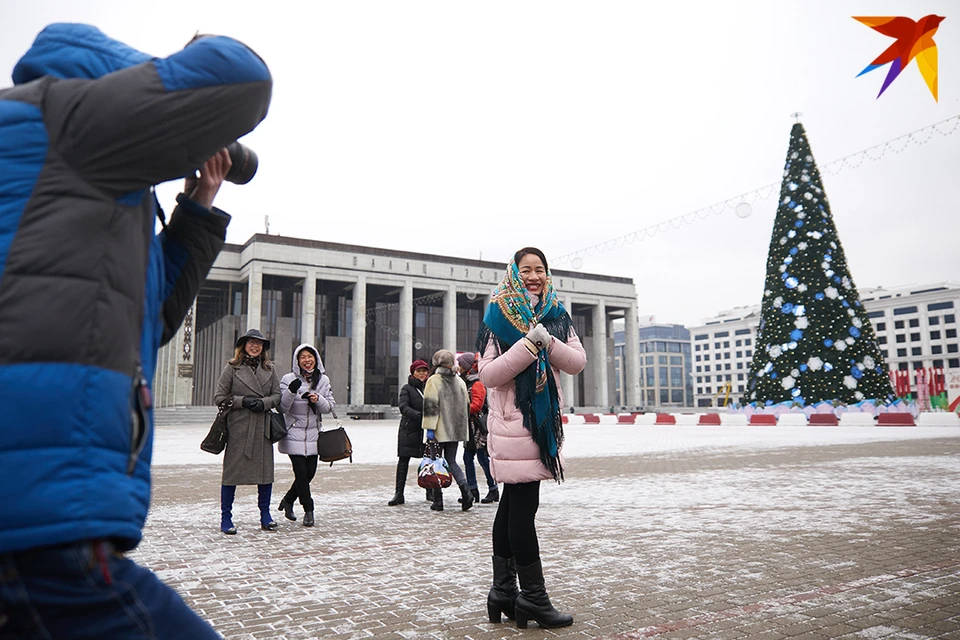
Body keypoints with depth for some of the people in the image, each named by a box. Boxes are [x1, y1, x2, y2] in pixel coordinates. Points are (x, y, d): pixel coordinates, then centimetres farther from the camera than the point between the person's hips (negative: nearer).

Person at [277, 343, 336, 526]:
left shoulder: (323, 380, 7)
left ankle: (287, 500, 30)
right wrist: (291, 392, -26)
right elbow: (282, 408, -9)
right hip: (294, 434, -4)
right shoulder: (288, 380, -4)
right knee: (301, 473, -7)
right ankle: (308, 510, 10)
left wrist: (318, 399, -14)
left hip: (313, 434, 4)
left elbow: (330, 407, 6)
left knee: (310, 473, 4)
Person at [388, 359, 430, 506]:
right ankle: (399, 493, 3)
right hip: (409, 430, -2)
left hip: (427, 430, 3)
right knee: (403, 460, -2)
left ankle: (430, 492, 20)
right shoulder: (407, 388, 0)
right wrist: (419, 416, -27)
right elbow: (403, 407, -13)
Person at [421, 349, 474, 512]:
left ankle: (438, 501, 7)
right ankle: (465, 490, -9)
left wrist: (429, 428, -14)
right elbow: (466, 406, 16)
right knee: (451, 462, 13)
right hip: (455, 430, 5)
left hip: (439, 431, -5)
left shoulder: (433, 381, -8)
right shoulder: (460, 381, 10)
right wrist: (463, 427, 25)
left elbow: (430, 406, -14)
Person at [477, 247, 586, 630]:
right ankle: (533, 597, 6)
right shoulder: (498, 316, -4)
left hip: (543, 421, 6)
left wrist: (548, 342, -15)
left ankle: (503, 591, 22)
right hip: (513, 422, -6)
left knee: (512, 506, 13)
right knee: (523, 507, -5)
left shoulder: (556, 315, 12)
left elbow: (577, 363, 1)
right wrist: (528, 346, -21)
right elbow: (488, 374, -12)